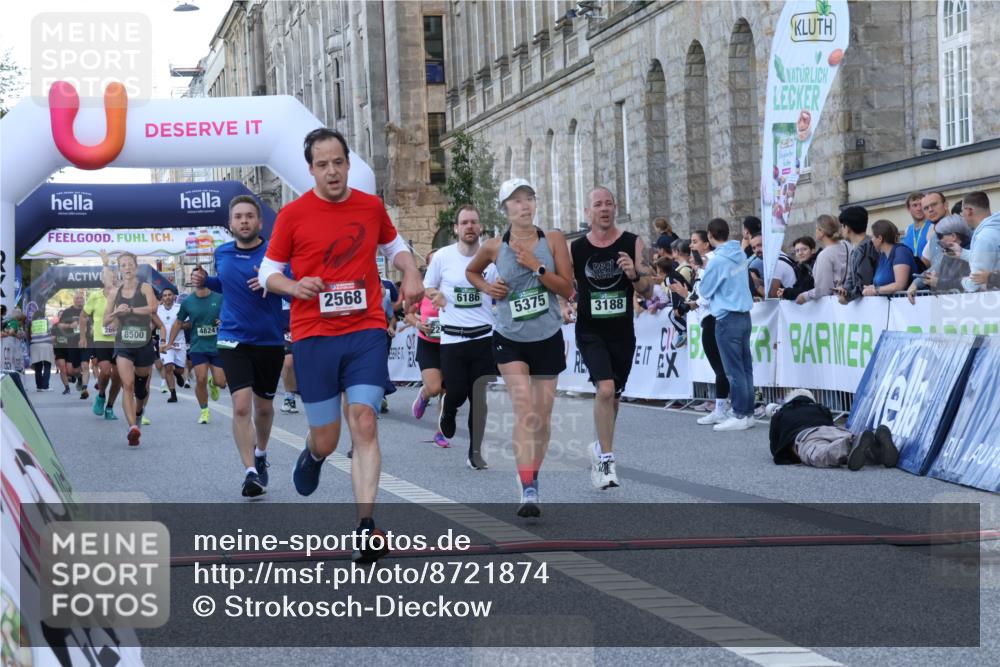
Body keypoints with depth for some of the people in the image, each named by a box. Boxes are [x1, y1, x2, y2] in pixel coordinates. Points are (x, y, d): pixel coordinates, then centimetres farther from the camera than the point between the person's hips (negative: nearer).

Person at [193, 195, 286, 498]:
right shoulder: (222, 253, 4)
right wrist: (205, 281, 4)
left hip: (270, 340, -1)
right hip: (234, 340, 1)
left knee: (264, 406, 15)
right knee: (241, 405, -15)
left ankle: (260, 454, 43)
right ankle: (251, 472, -13)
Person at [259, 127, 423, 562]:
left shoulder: (371, 207, 6)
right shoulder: (293, 215, -1)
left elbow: (394, 245, 25)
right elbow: (268, 272, 6)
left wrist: (411, 274, 5)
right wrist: (295, 287, -15)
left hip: (366, 332, 1)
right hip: (313, 336, -1)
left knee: (364, 423, -15)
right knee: (326, 440, 5)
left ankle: (366, 527, -15)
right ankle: (313, 455, 45)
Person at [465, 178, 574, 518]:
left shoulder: (553, 240, -4)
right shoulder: (494, 247, -4)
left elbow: (567, 288, -8)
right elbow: (471, 271, 17)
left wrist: (535, 265, -18)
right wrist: (487, 287, -3)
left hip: (548, 339, 2)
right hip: (510, 340, -2)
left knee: (543, 417, 9)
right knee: (524, 408, -18)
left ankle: (533, 476, 32)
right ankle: (528, 492, -23)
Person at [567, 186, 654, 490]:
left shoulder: (633, 243, -1)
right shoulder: (575, 249, -1)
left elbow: (649, 292, -2)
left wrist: (634, 274, -21)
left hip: (622, 332, 2)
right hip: (590, 331, -2)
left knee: (613, 396, 14)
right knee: (605, 389, -21)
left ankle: (600, 447, 38)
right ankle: (606, 459, -14)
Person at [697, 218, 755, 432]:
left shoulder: (717, 260, -16)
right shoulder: (740, 254, 6)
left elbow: (705, 291, -6)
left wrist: (704, 272, 11)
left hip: (727, 318, -8)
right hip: (744, 315, 8)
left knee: (734, 370, -3)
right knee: (746, 367, 10)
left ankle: (740, 416, -1)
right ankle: (748, 412, 14)